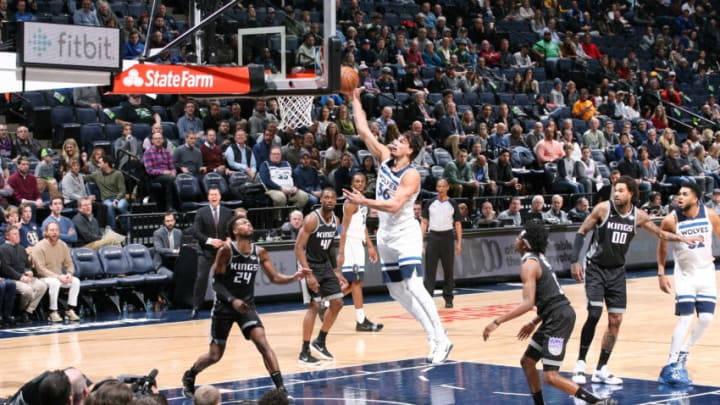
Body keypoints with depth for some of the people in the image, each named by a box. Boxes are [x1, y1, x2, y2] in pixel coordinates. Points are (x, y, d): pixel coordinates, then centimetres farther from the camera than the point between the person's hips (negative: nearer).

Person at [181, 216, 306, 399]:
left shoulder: (260, 252, -3)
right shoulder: (226, 250, -16)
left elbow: (274, 277, 2)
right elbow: (216, 282, -14)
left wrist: (294, 277, -16)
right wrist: (232, 300, -27)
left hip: (247, 305, 3)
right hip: (224, 306, -3)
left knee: (262, 343, -17)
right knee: (215, 355, 6)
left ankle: (281, 388, -18)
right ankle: (189, 377, 35)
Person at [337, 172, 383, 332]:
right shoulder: (351, 202, -14)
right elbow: (344, 228, -19)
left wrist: (370, 246, 20)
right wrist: (341, 252, -24)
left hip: (359, 244, 9)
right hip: (351, 244, -9)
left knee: (354, 282, 12)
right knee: (356, 282, -8)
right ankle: (361, 321, -6)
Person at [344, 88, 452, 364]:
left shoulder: (411, 175, -15)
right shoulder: (384, 158, 5)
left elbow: (394, 205, -26)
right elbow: (363, 130, 7)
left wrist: (364, 202, -28)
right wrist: (355, 100, 6)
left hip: (405, 234, -8)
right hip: (386, 235, 8)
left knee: (413, 287, -18)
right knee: (397, 291, 9)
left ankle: (441, 340, -17)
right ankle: (434, 338, 14)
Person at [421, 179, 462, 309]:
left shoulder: (452, 204, 3)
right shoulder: (430, 203, 5)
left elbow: (457, 224, 5)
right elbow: (424, 222, 7)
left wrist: (459, 242, -2)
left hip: (447, 237, 0)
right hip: (433, 236, 0)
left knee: (449, 270, 4)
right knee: (430, 269, -4)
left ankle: (448, 298, 13)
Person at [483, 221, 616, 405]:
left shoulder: (529, 265, -13)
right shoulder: (538, 258, 17)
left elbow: (528, 303, -23)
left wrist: (497, 322, -22)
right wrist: (534, 323, 28)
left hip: (559, 318, -10)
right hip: (556, 316, 10)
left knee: (551, 377, -11)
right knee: (527, 362, 19)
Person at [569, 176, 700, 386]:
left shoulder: (638, 216, -3)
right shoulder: (603, 209, -14)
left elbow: (660, 234, 12)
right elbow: (582, 232, -7)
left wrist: (682, 238, -3)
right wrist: (574, 260, -15)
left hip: (617, 272, 5)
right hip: (595, 268, -4)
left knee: (616, 321, 3)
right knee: (594, 315, -17)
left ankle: (601, 370, 13)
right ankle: (580, 364, -4)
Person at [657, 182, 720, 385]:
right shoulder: (671, 220, -15)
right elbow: (662, 246, 0)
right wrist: (661, 274, -2)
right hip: (685, 274, -3)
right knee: (685, 318, -15)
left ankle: (681, 355, 16)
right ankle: (672, 365, -11)